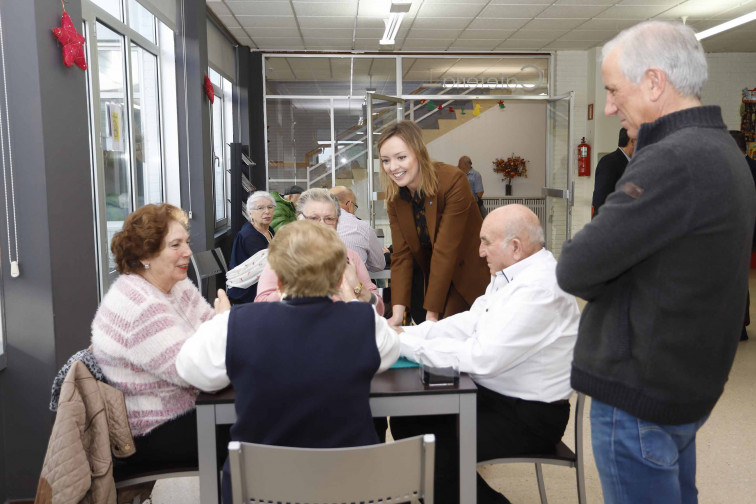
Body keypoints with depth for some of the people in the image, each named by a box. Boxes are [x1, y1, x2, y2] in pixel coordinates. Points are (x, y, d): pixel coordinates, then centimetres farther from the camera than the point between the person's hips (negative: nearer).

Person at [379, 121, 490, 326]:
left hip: (471, 275, -4)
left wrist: (432, 313, -26)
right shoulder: (394, 195, -7)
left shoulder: (453, 181, -25)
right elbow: (401, 254, -10)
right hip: (435, 276, 5)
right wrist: (397, 312, -20)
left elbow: (445, 249, -27)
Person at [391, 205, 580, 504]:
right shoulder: (511, 274, 5)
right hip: (492, 395, 9)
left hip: (528, 417, -9)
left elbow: (484, 358, -29)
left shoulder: (540, 288, -26)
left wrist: (406, 344, -21)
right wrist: (407, 332, -3)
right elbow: (470, 323, 9)